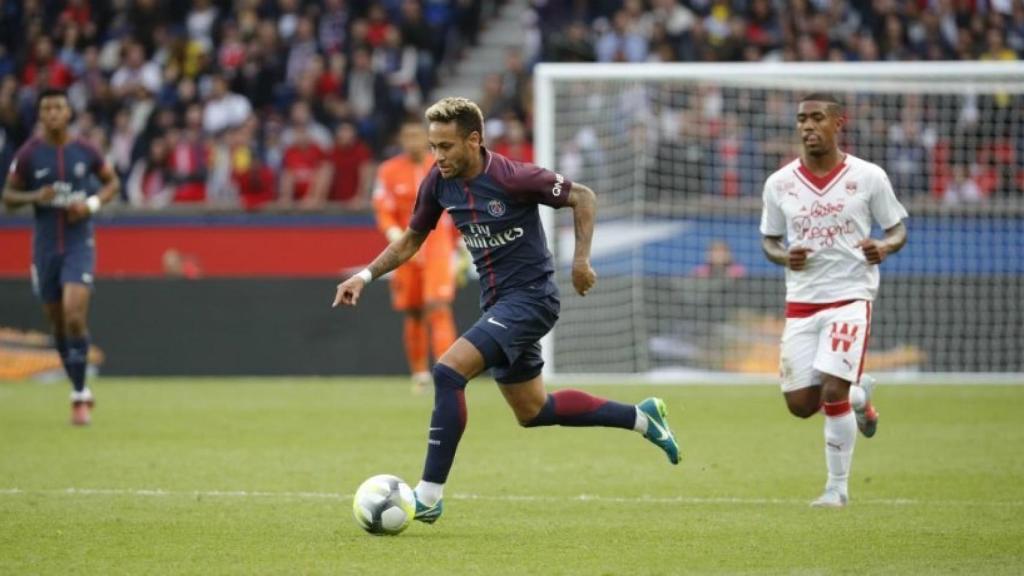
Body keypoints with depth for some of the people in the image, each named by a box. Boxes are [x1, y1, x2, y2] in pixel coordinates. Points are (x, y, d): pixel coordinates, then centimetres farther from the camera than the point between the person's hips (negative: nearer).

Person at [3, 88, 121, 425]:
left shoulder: (85, 151, -2)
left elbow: (112, 182, 12)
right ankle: (80, 391, 25)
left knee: (74, 316, -17)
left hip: (79, 245, -2)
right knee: (57, 324, 8)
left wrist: (92, 204, -7)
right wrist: (35, 197, -16)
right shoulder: (29, 154, -3)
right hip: (45, 245, 2)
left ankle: (79, 395, -7)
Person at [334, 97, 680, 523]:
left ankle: (429, 496, -21)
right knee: (532, 412, 18)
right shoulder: (438, 183, -2)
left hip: (530, 296, -8)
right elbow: (410, 240, 12)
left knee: (448, 372, -24)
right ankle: (641, 417, 36)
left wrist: (581, 259, -15)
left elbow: (582, 196, -8)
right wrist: (365, 276, -1)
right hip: (497, 303, 8)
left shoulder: (513, 178, -20)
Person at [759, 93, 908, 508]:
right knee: (800, 404, 2)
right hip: (801, 302, 4)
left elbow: (897, 228, 4)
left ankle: (838, 487, 2)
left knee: (832, 392, -16)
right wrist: (784, 256, -10)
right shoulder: (779, 184, 2)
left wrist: (885, 247, -18)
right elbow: (769, 239, 13)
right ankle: (859, 396, 35)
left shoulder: (869, 177, -5)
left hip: (851, 297, -4)